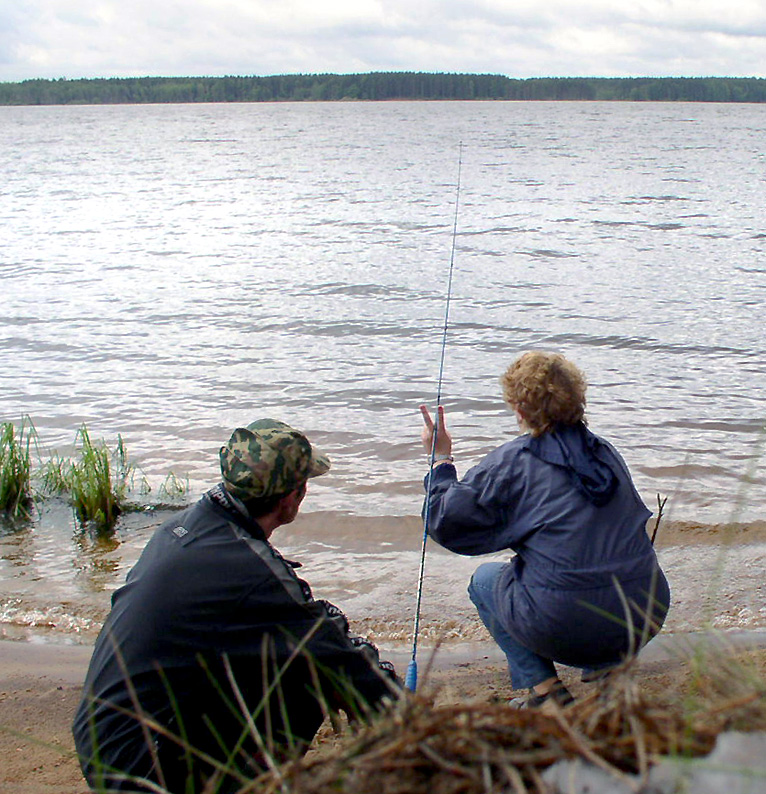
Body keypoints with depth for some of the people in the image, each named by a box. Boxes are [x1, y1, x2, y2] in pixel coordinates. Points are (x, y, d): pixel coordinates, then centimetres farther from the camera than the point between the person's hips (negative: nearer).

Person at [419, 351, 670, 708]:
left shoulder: (512, 461, -4)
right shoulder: (607, 453, 12)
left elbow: (448, 523, 0)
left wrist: (440, 460, 14)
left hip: (565, 628, -6)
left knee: (484, 578, 23)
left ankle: (543, 688, 7)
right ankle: (607, 666, 21)